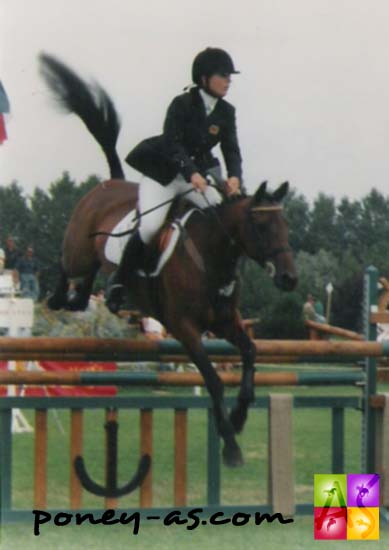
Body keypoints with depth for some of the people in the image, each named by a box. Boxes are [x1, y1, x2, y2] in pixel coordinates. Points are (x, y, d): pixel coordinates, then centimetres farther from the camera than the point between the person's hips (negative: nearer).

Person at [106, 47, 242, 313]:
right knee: (150, 226, -23)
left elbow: (231, 149, -3)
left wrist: (234, 176, -25)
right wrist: (191, 173, -37)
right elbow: (172, 144, -22)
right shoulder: (182, 104, -13)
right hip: (163, 174, -5)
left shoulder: (226, 112, 2)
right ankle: (119, 281, -6)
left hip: (198, 175, 5)